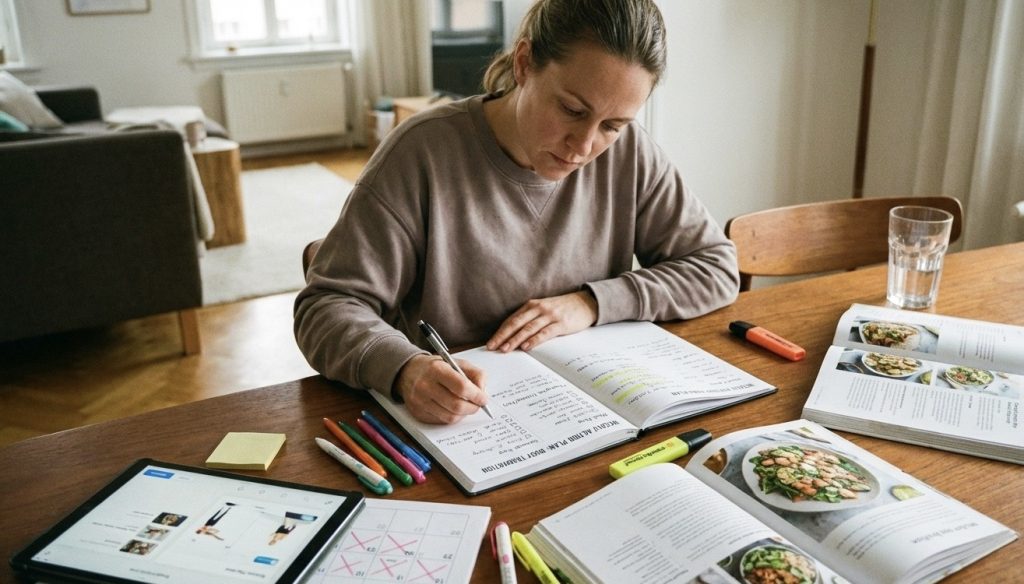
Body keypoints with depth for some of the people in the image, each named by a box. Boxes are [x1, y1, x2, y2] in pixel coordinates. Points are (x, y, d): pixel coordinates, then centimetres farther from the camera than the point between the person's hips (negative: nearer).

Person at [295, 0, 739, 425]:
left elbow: (717, 267, 2)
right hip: (454, 425, -1)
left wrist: (593, 302, -12)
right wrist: (405, 368, -33)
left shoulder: (627, 152, -4)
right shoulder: (424, 152, -14)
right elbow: (327, 306, -13)